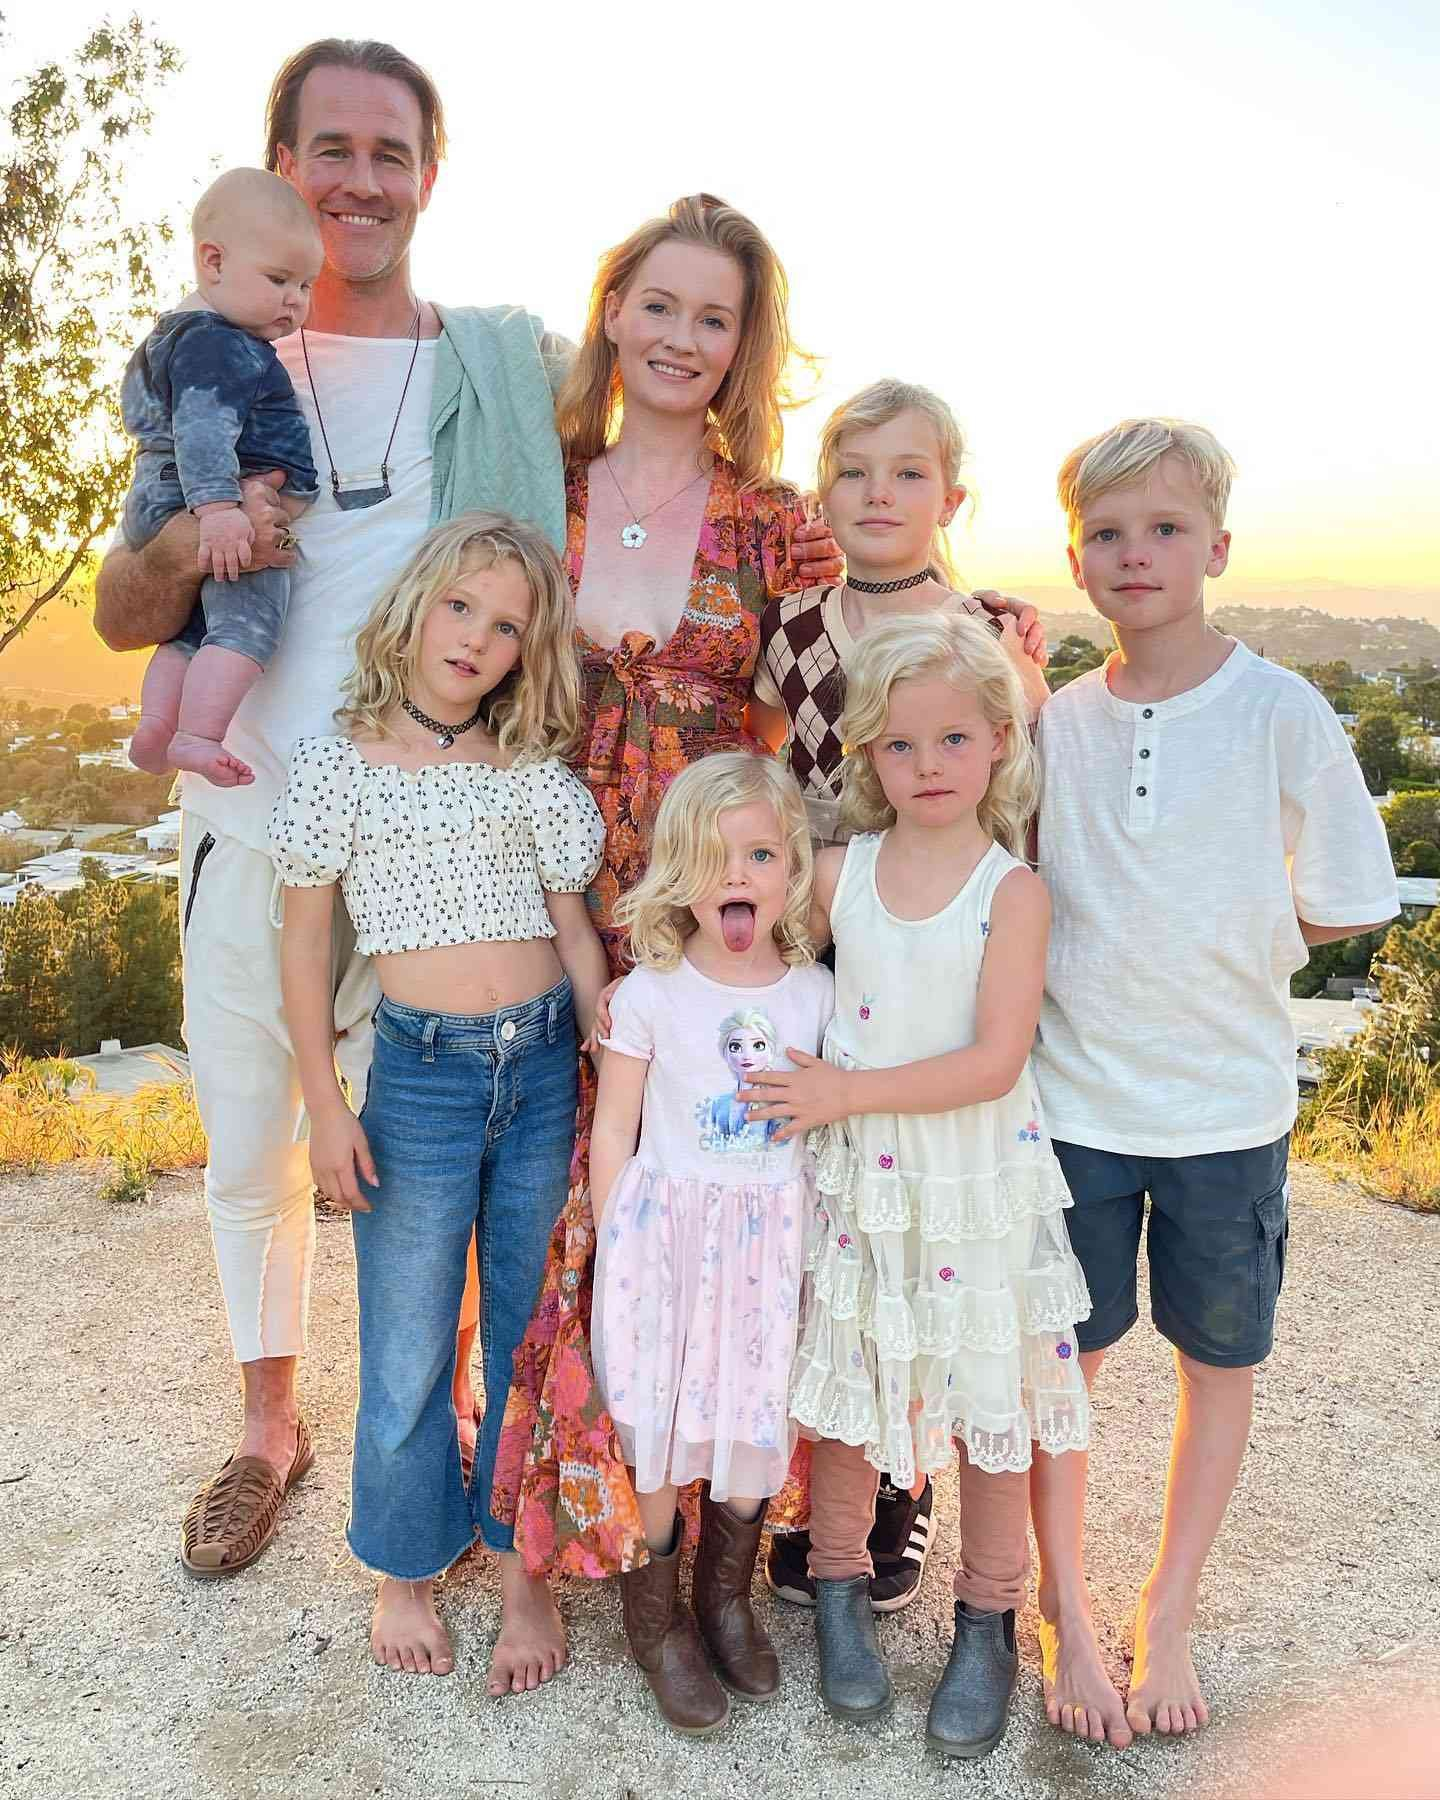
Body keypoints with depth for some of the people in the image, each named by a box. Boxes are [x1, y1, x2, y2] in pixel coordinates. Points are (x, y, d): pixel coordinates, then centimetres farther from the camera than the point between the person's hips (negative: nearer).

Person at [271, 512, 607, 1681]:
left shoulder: (534, 772, 4)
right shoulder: (339, 762, -2)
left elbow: (576, 935, 7)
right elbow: (306, 943, 1)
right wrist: (326, 1105, -2)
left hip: (548, 1063, 2)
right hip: (421, 1070, -2)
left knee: (532, 1330, 12)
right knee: (409, 1351, 9)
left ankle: (518, 1553, 34)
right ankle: (409, 1566, 33)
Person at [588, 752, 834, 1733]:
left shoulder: (816, 993, 0)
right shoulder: (650, 993, -7)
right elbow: (613, 1132, -1)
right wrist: (621, 1248, -2)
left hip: (776, 1238, 2)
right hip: (668, 1231, -2)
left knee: (755, 1420, 12)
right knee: (656, 1428, 4)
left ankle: (726, 1597, 37)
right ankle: (655, 1617, 29)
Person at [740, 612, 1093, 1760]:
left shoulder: (1013, 890, -11)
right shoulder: (838, 872, -1)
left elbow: (994, 1061, -17)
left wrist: (848, 1091, -19)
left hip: (975, 1178, -2)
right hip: (856, 1178, 3)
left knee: (989, 1402, 11)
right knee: (846, 1388, 14)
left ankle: (988, 1622, 33)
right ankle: (840, 1587, 38)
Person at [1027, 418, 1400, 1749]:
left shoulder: (1283, 714, -9)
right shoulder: (1053, 723, -2)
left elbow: (1342, 905, -2)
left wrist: (1224, 949, -5)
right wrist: (1169, 943, -4)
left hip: (1230, 1102, -1)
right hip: (1074, 1098, 1)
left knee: (1220, 1360, 13)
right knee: (1063, 1356, 9)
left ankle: (1170, 1612, 36)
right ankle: (1066, 1609, 32)